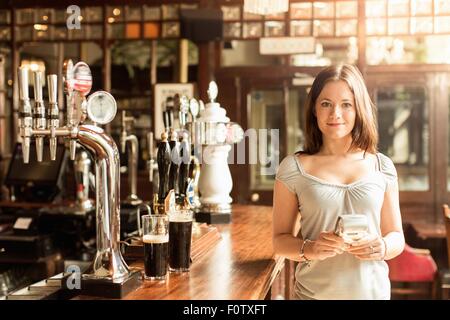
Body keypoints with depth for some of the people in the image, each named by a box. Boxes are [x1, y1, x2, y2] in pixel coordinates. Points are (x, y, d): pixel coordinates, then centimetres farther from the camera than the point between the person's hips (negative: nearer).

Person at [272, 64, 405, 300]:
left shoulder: (382, 167, 0)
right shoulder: (293, 168, -5)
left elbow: (396, 236, 6)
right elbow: (280, 240, -1)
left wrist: (383, 248, -15)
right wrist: (308, 249, -20)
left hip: (372, 290, 2)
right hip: (314, 292, -2)